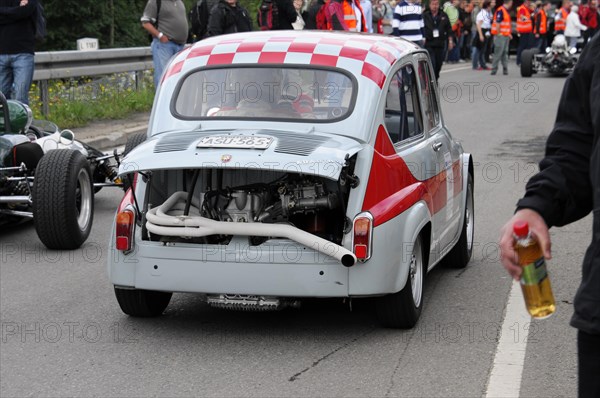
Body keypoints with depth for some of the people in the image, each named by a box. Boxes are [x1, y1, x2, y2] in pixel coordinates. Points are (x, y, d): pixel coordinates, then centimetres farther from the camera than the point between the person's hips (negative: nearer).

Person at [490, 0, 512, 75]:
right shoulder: (500, 10, -15)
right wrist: (499, 33, -18)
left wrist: (509, 34, 17)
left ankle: (505, 69, 11)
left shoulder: (506, 11, 16)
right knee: (498, 53, -7)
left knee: (505, 53, 9)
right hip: (500, 35, -9)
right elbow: (497, 23, -19)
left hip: (506, 35, 9)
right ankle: (494, 69, -3)